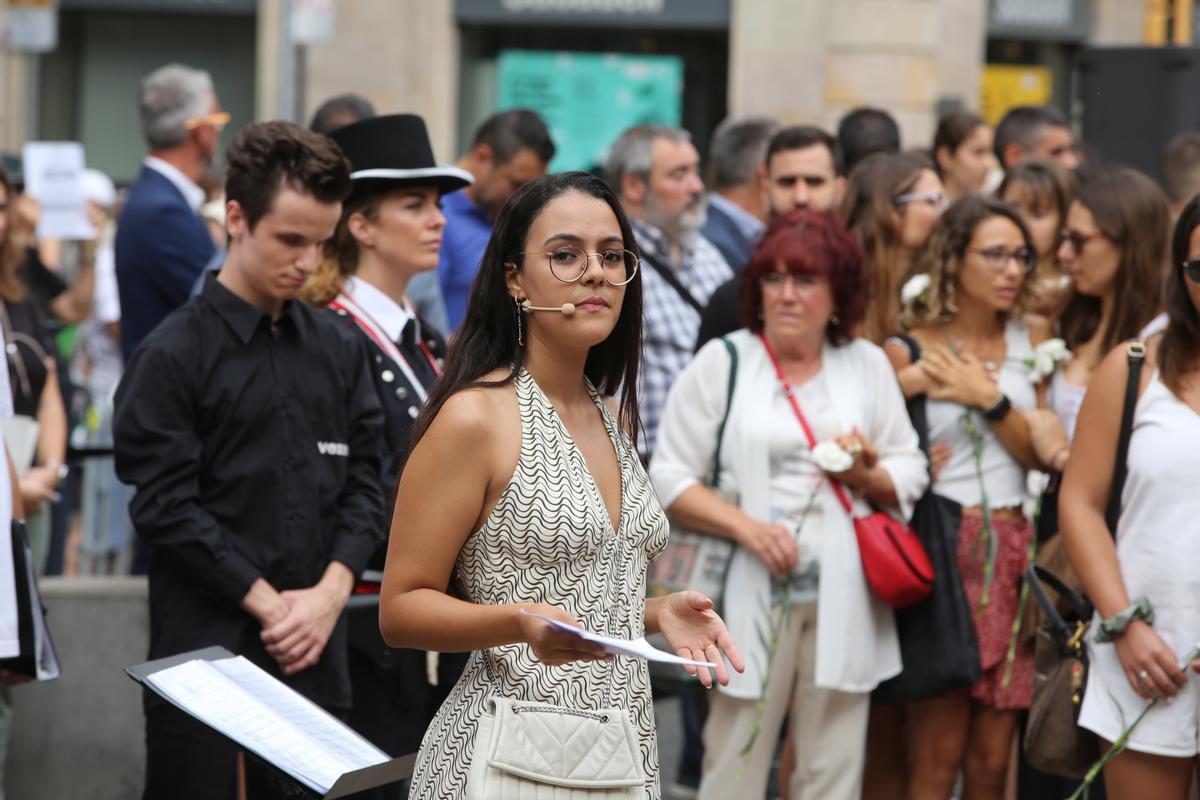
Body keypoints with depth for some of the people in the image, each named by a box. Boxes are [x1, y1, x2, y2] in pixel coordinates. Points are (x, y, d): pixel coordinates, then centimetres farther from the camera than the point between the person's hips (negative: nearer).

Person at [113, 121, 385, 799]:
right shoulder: (175, 355, -3)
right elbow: (167, 507, -8)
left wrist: (330, 592, -5)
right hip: (206, 649, -4)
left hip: (318, 657, 4)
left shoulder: (339, 350, 12)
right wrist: (268, 603, -11)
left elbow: (364, 483, 11)